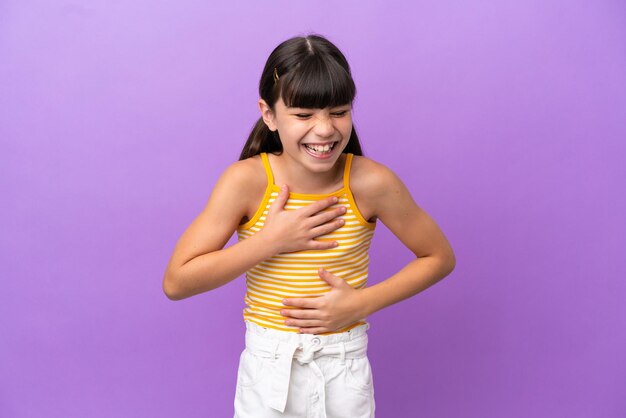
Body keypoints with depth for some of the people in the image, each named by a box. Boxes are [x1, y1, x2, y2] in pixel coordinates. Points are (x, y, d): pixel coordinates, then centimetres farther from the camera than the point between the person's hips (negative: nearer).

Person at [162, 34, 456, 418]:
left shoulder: (371, 182, -16)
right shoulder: (246, 180, -17)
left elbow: (440, 257, -4)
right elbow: (176, 282, -16)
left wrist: (361, 303, -14)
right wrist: (272, 240, -23)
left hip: (344, 371, 1)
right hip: (267, 370, 0)